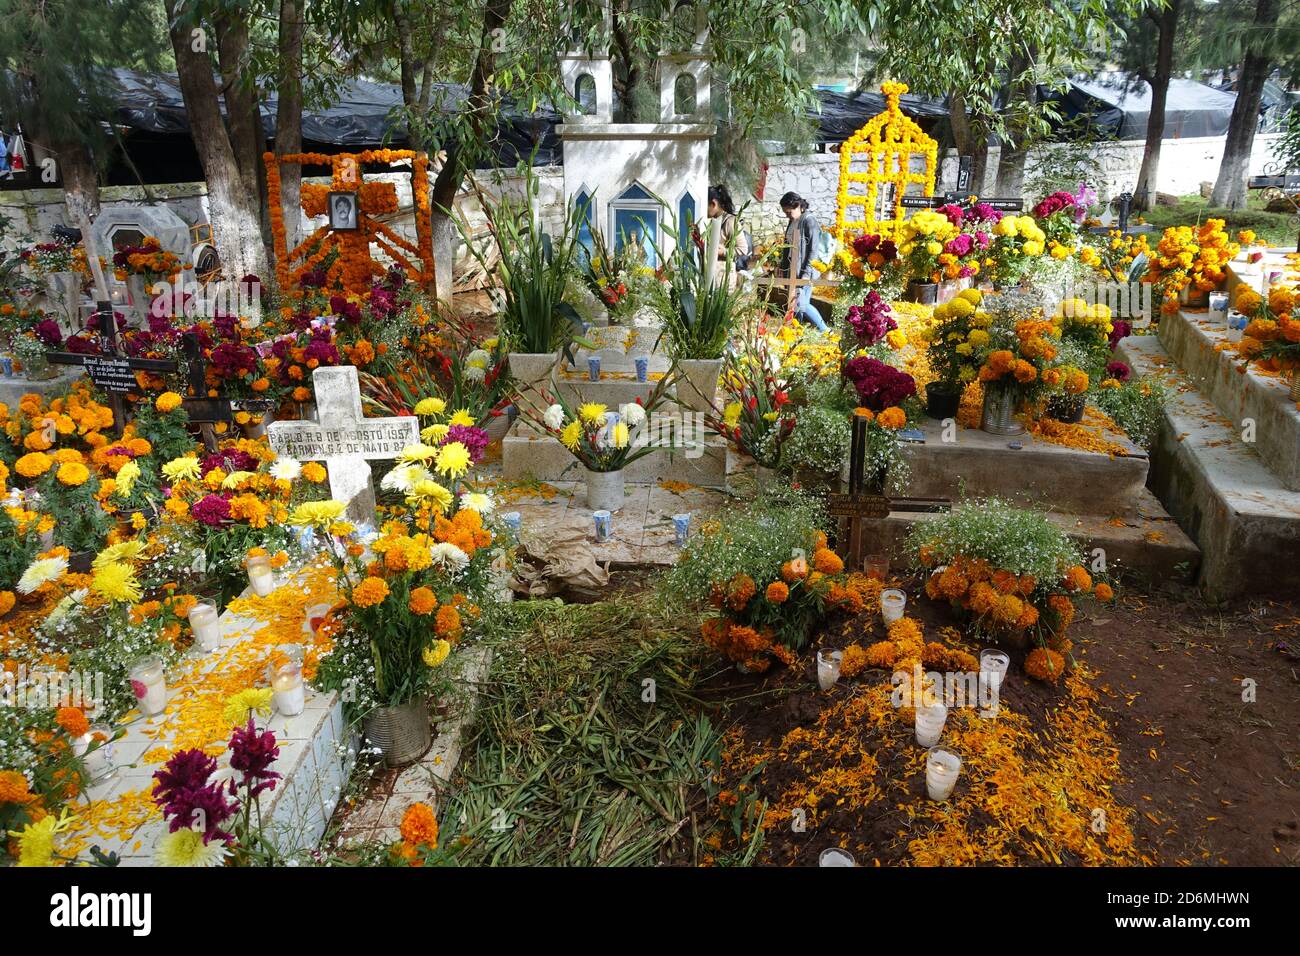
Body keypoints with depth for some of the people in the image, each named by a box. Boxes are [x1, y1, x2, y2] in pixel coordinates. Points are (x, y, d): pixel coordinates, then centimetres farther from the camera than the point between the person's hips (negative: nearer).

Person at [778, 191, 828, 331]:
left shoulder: (809, 221, -12)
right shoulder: (793, 222, 12)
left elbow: (813, 250, -16)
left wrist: (806, 273, -20)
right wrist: (783, 267, 16)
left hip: (804, 272, -8)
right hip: (792, 271, 8)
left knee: (801, 304, -11)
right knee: (793, 304, 6)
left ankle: (825, 331, 2)